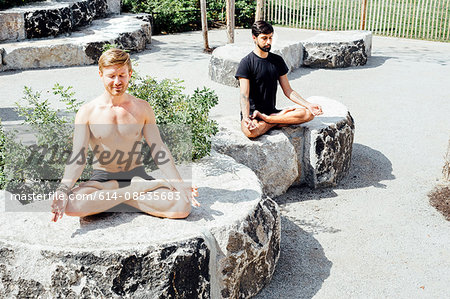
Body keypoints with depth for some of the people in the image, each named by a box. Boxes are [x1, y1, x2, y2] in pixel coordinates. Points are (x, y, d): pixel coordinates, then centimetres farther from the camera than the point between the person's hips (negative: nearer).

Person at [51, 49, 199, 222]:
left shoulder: (142, 108, 2)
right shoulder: (87, 112, -3)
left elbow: (159, 149, 2)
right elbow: (78, 156, -9)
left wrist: (179, 184, -10)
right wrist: (63, 189, -26)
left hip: (136, 174, 1)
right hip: (102, 177, -1)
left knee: (182, 207, -25)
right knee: (71, 204, -35)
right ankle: (138, 189, -17)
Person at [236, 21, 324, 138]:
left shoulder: (277, 60, 11)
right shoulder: (246, 63, -7)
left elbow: (288, 91, 11)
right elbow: (244, 95, -16)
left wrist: (309, 105, -3)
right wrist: (246, 118, -34)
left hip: (271, 111, 6)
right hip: (252, 112, -5)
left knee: (308, 114, -17)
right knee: (251, 132, -41)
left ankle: (266, 118, -19)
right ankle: (282, 116, -16)